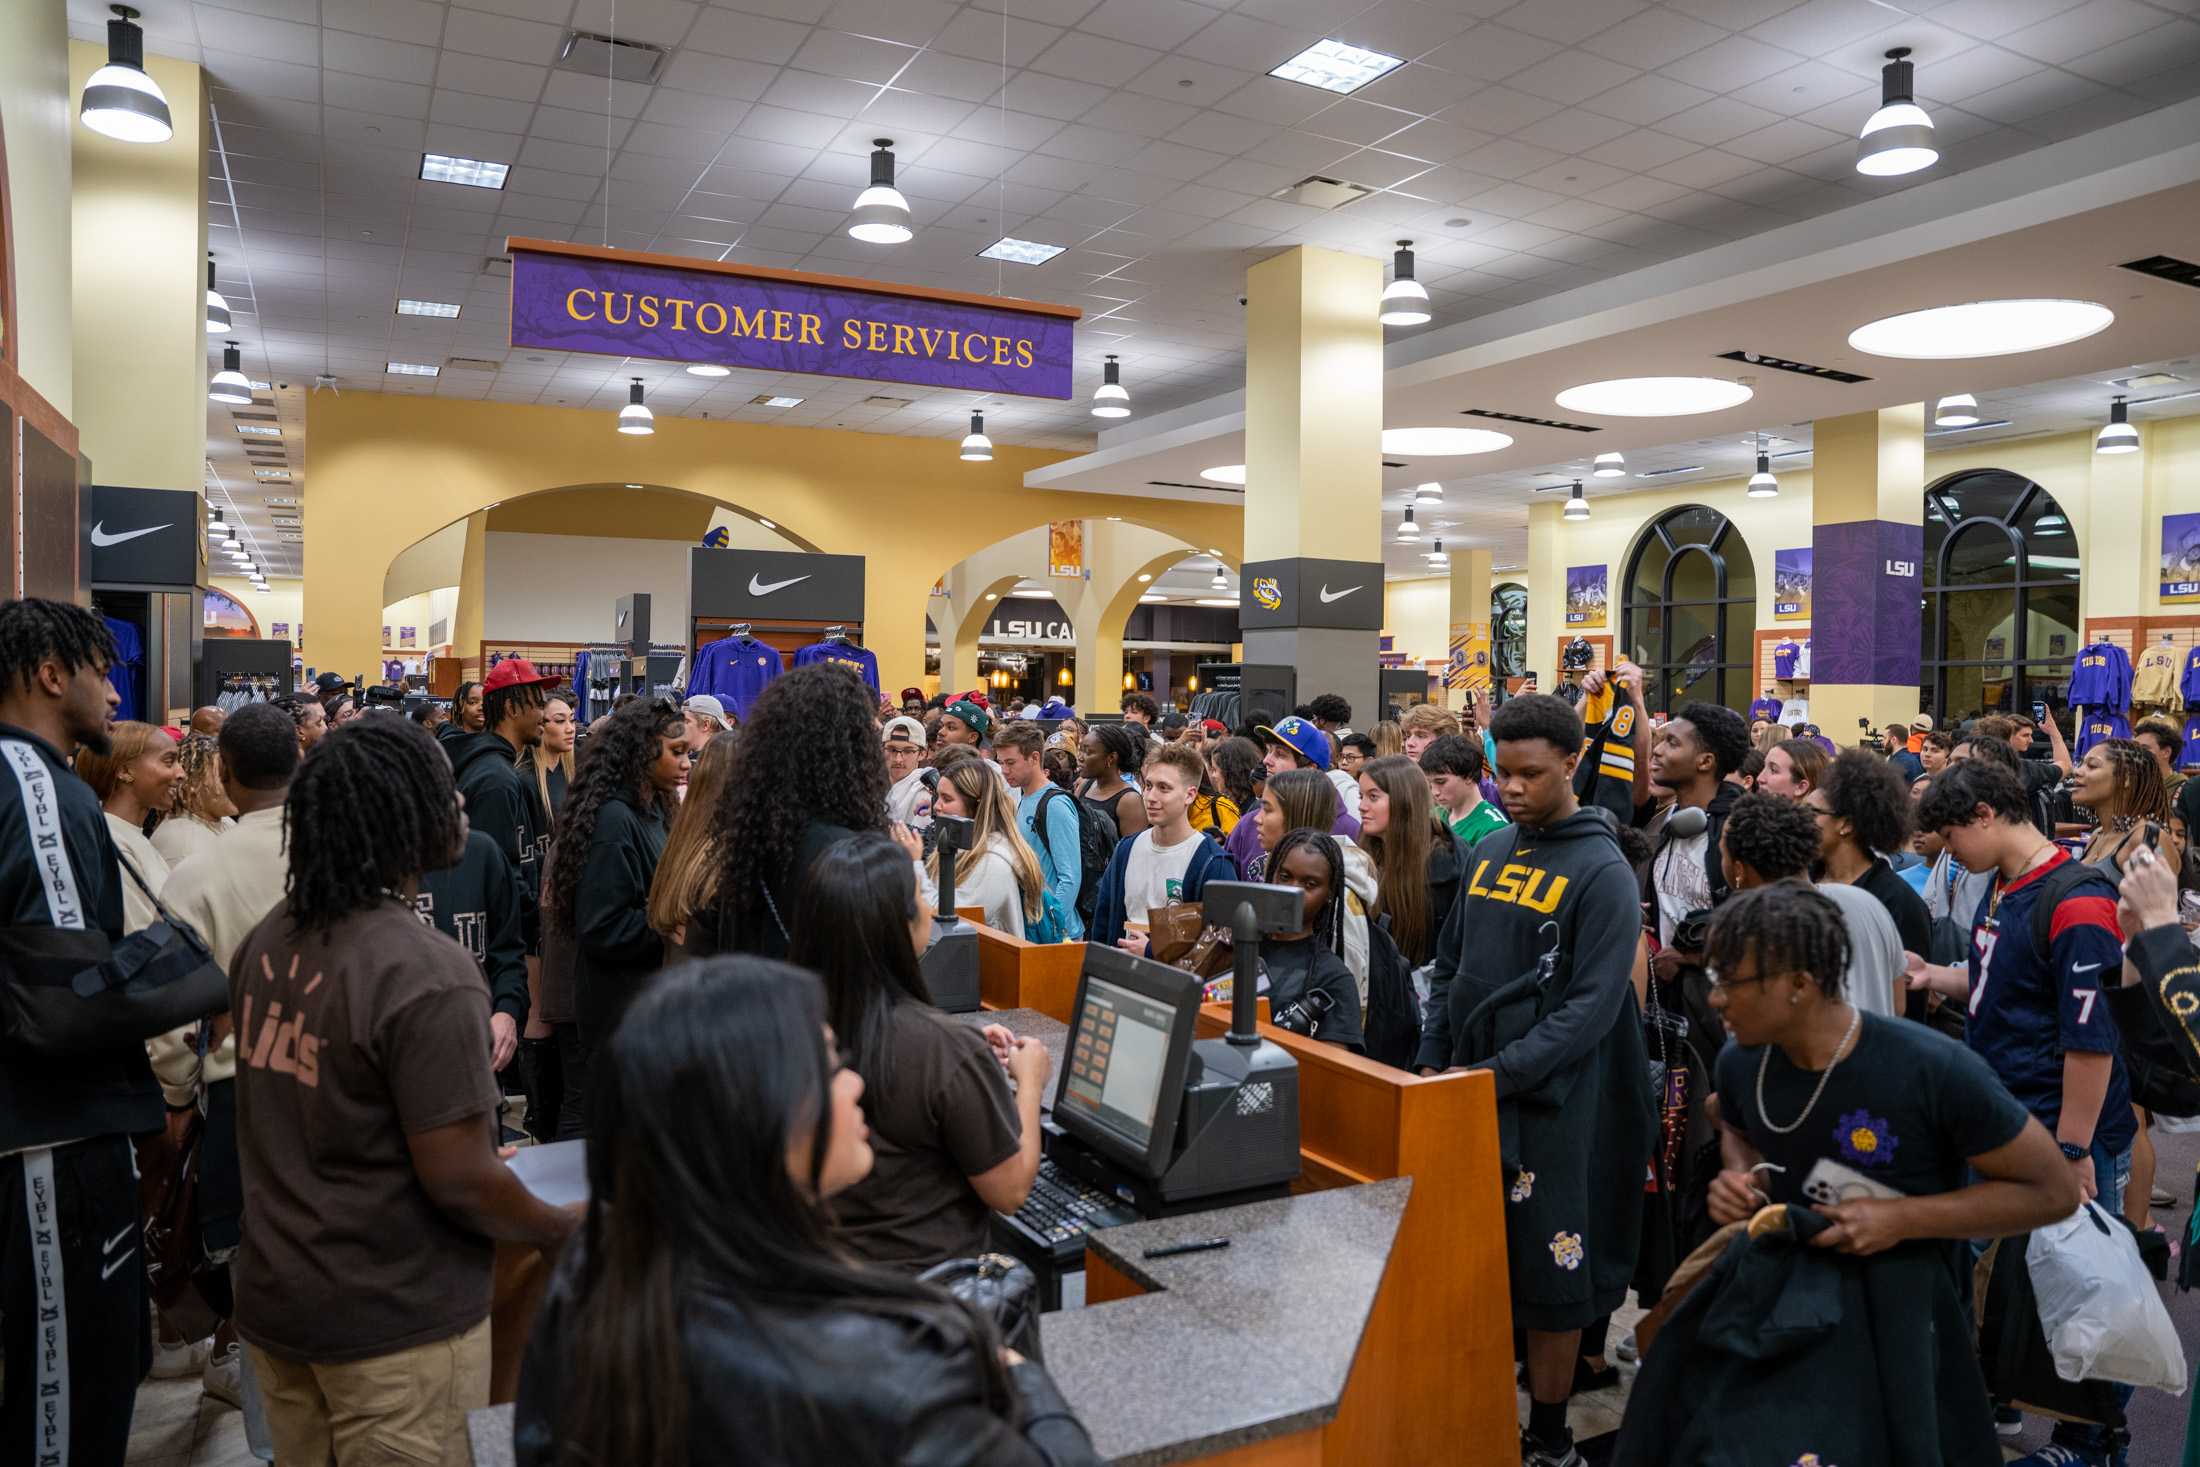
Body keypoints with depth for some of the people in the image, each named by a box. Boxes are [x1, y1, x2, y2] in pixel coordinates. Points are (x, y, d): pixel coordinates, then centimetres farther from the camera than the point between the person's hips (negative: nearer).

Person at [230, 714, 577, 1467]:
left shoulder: (266, 942, -1)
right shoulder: (427, 975, -26)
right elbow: (458, 1180, -23)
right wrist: (567, 1228, -7)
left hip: (271, 1295, 7)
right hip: (392, 1320, -7)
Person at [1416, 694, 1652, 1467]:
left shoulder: (1602, 872, -11)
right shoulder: (1488, 853, 7)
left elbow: (1592, 1007, -17)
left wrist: (1498, 1073, -22)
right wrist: (1434, 1063, 6)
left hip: (1548, 1104, -6)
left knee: (1549, 1274, 6)